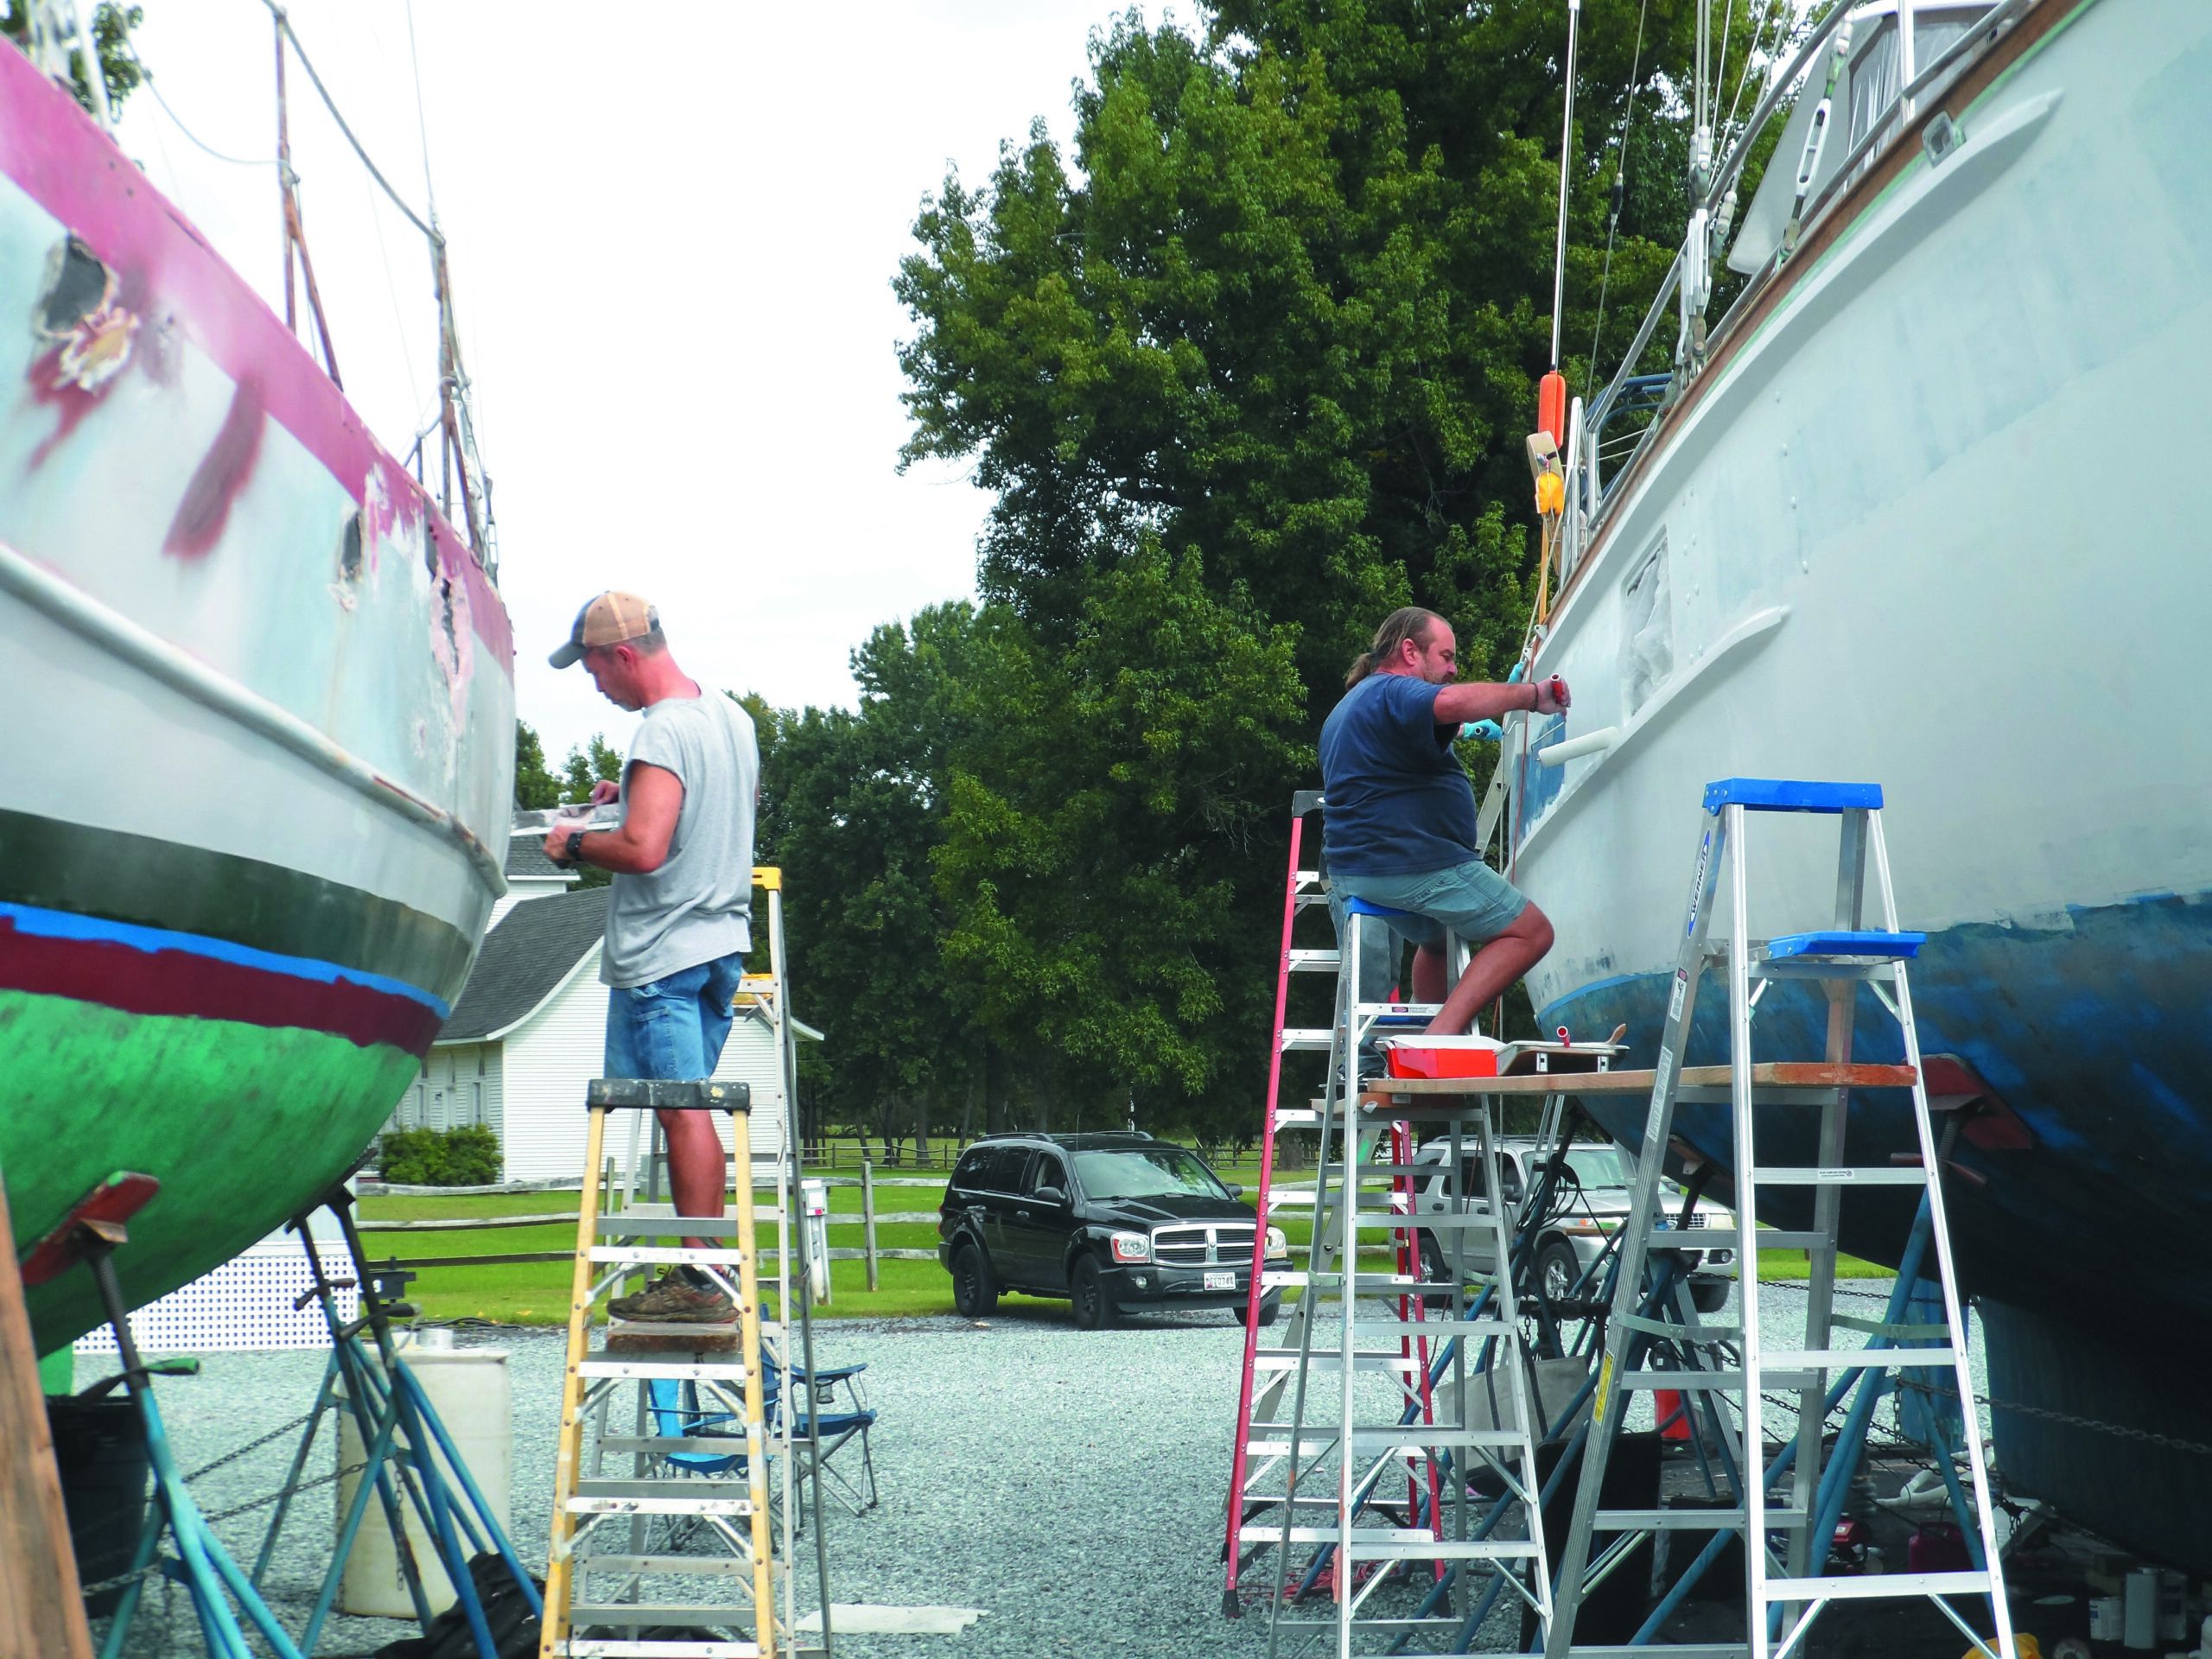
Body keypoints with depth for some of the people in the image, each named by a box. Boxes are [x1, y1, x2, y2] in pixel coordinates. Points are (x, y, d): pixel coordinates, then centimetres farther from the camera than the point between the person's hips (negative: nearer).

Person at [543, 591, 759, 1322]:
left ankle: (701, 1283, -4)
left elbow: (643, 850, -25)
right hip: (722, 939, 9)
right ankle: (707, 1271, 15)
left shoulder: (663, 731, -17)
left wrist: (574, 844, -9)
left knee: (683, 1112, -6)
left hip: (661, 953, -9)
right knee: (691, 1110, 13)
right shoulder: (731, 715, 12)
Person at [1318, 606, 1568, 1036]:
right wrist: (1531, 695, -23)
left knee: (1439, 938, 35)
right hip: (1418, 867, -10)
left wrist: (1450, 736, 38)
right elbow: (1453, 702, -34)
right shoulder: (1394, 692, -12)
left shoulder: (1347, 707, 23)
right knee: (1530, 933, -6)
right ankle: (1444, 1030, -17)